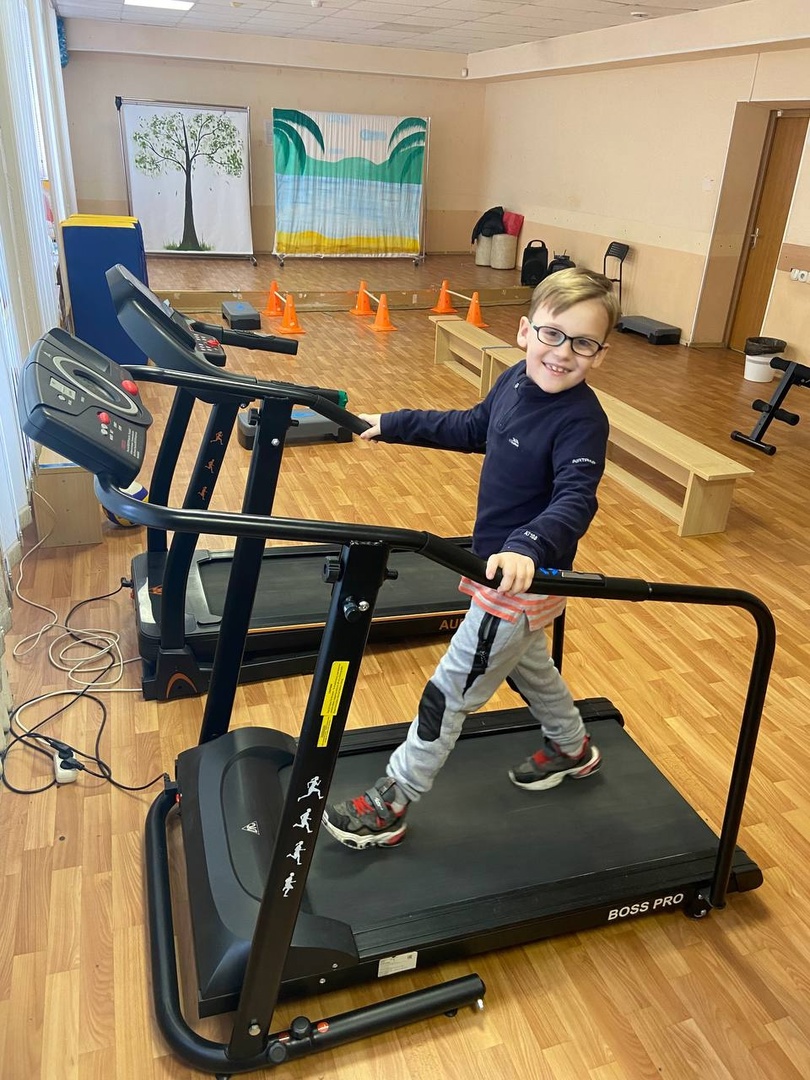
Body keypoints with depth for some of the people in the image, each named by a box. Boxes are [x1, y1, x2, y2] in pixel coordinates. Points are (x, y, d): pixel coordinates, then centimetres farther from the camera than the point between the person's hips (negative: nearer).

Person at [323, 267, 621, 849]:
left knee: (452, 689, 2)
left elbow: (575, 500, -35)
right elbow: (470, 428, 15)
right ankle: (572, 748, 55)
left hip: (523, 579, -9)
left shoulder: (582, 420, -25)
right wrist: (394, 424, 15)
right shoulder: (516, 382, -1)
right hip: (498, 562, 9)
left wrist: (527, 549, -53)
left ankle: (390, 804, 20)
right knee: (525, 663, 29)